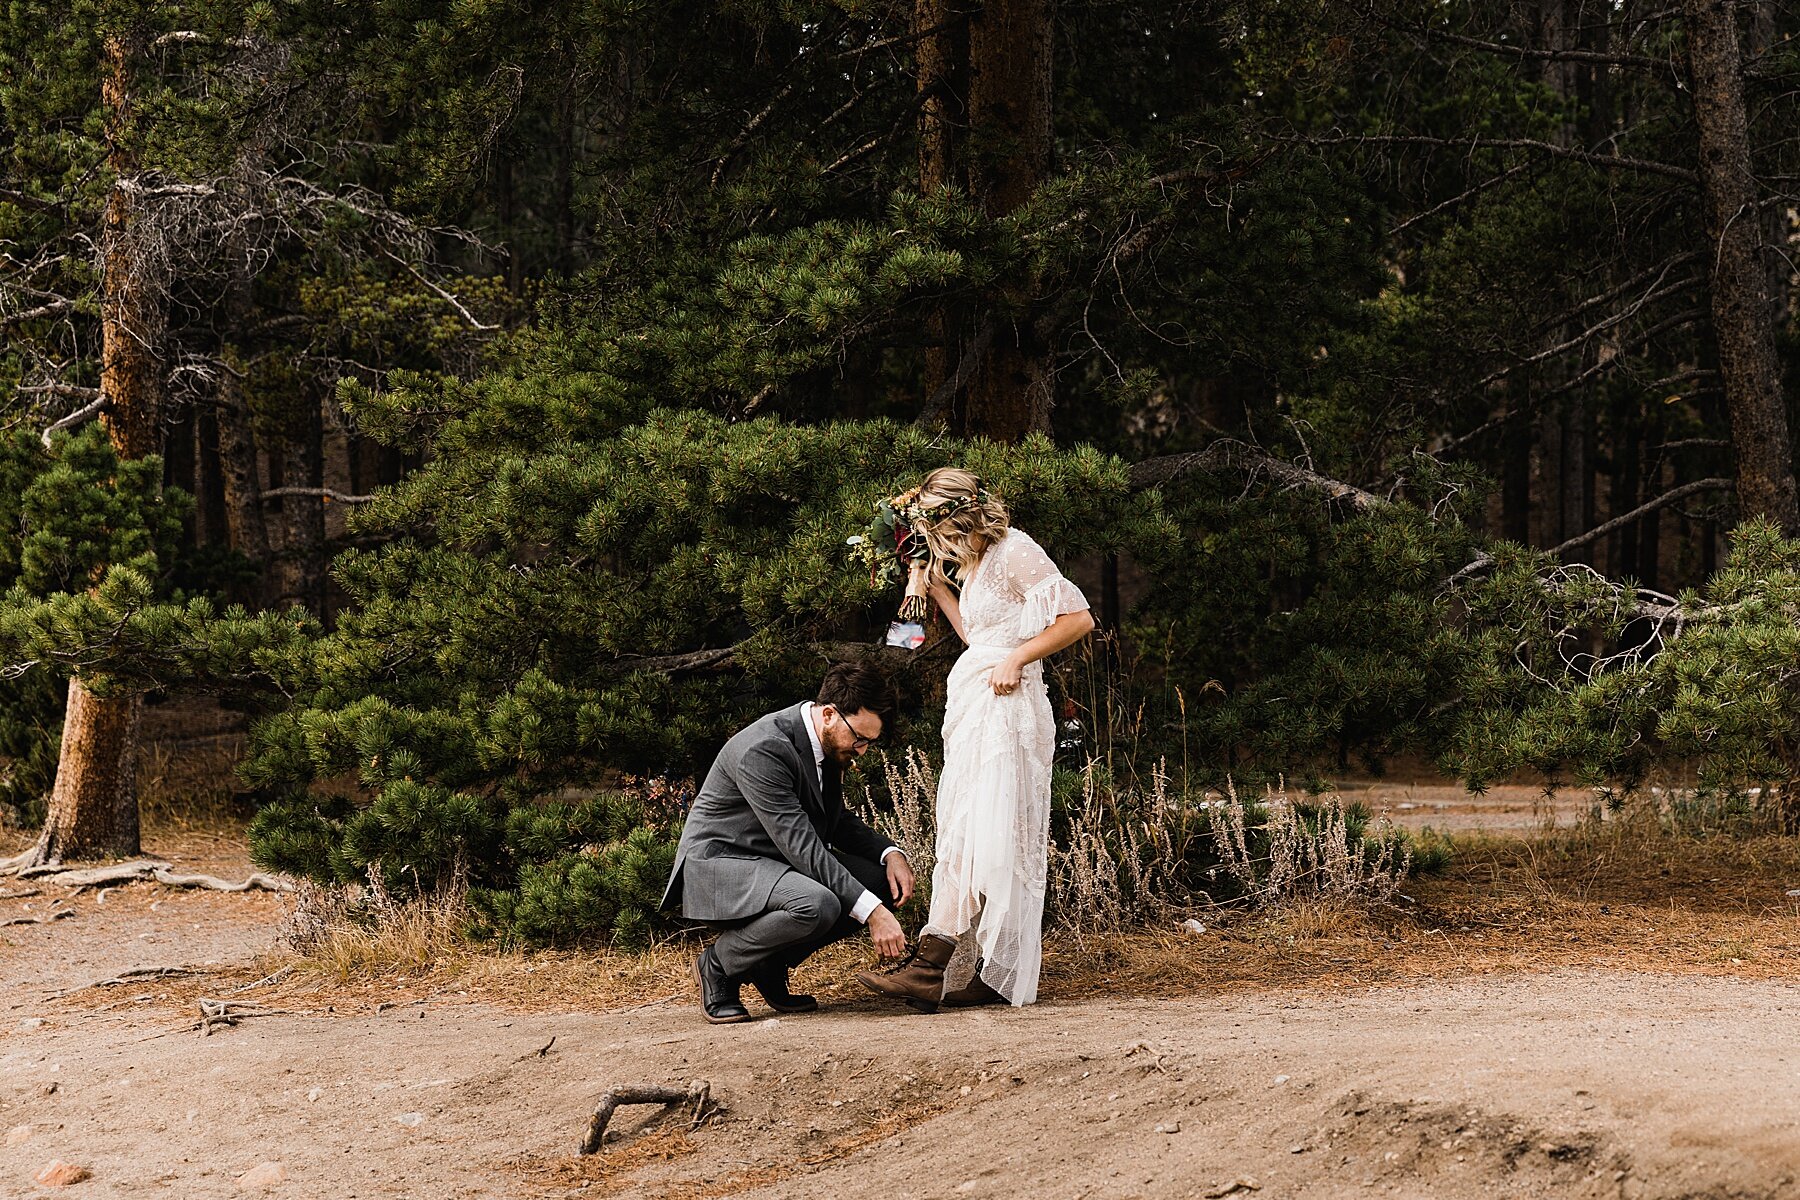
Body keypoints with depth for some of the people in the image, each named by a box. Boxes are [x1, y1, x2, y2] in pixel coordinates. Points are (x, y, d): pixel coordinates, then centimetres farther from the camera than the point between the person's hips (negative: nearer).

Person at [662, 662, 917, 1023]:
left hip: (774, 864, 10)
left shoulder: (830, 744, 3)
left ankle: (769, 965, 4)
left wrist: (891, 853, -3)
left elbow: (838, 821, 18)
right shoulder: (764, 750, -27)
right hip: (718, 864, -9)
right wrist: (871, 911, -32)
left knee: (883, 882, -5)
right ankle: (719, 964, -10)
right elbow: (801, 846, -30)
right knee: (817, 905, -35)